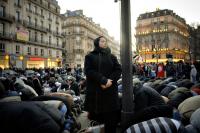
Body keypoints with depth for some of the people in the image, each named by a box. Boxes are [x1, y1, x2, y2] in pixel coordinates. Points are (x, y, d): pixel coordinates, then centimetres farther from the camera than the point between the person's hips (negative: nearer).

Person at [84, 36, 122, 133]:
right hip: (95, 91, -2)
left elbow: (118, 70, 4)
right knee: (96, 119, 2)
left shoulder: (111, 56, 16)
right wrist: (103, 80, -18)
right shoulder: (90, 56, 8)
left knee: (111, 119, 2)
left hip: (110, 91, 2)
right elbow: (88, 71, -7)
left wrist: (109, 80, -13)